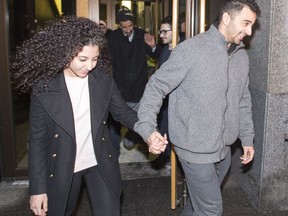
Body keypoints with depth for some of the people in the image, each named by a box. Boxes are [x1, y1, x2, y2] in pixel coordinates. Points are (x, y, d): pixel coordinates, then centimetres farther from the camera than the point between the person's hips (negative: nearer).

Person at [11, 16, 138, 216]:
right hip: (62, 168, -1)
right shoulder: (43, 87, -17)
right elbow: (37, 139, -11)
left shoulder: (103, 78, -9)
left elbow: (122, 111, 0)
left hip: (101, 163, 2)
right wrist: (38, 188, -10)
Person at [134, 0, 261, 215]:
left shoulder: (242, 56, 5)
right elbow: (156, 86, -14)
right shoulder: (191, 49, -17)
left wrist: (247, 137, 15)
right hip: (196, 149, -7)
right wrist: (147, 127, -23)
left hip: (224, 149, 7)